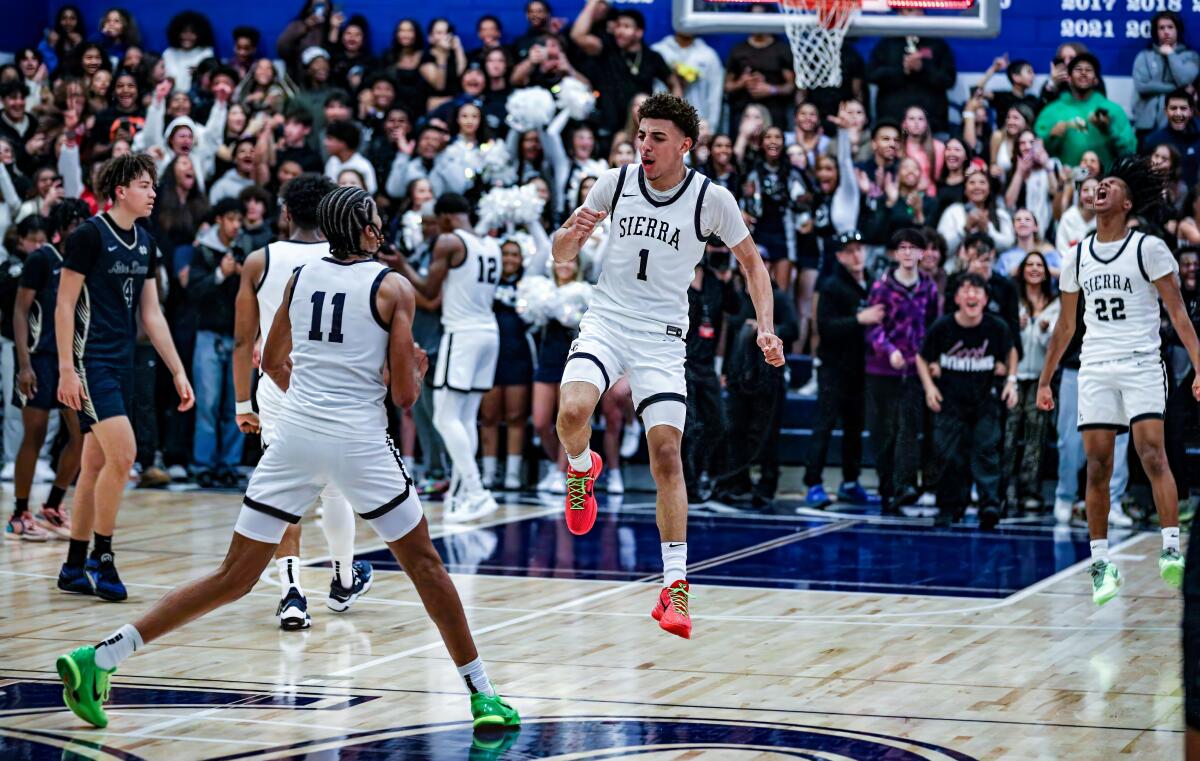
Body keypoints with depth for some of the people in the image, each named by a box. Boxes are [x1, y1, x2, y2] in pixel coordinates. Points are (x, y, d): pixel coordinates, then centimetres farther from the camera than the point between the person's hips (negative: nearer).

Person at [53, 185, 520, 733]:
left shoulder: (300, 278, 11)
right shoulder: (393, 287, -2)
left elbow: (273, 363, 24)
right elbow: (404, 395, -4)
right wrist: (418, 369, 18)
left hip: (295, 436, 4)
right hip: (360, 441, -4)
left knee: (234, 577, 7)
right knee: (425, 565, 13)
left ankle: (98, 657, -2)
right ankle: (482, 696, 13)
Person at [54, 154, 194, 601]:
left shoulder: (144, 244, 12)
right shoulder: (90, 235, -10)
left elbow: (151, 314, 17)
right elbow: (64, 304, -10)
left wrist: (178, 372, 13)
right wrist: (66, 369, -16)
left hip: (122, 363, 8)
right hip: (91, 360, -8)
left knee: (97, 463, 9)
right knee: (122, 453, -17)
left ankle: (75, 568, 16)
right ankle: (101, 558, -6)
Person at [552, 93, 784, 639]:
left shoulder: (712, 199, -6)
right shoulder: (614, 183, -1)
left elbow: (752, 262, 7)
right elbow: (561, 254, 9)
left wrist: (766, 328, -6)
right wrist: (573, 233, -15)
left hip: (662, 337, -1)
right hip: (606, 322, 1)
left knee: (666, 454, -9)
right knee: (572, 412, -27)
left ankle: (675, 585, -2)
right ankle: (582, 468, 10)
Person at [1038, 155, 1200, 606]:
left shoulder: (1148, 248, -1)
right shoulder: (1077, 257, 13)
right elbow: (1065, 325, 21)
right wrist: (1045, 380, 20)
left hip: (1141, 365, -4)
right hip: (1094, 370, 4)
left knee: (1152, 454, -17)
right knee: (1097, 467, 0)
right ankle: (1100, 564, 3)